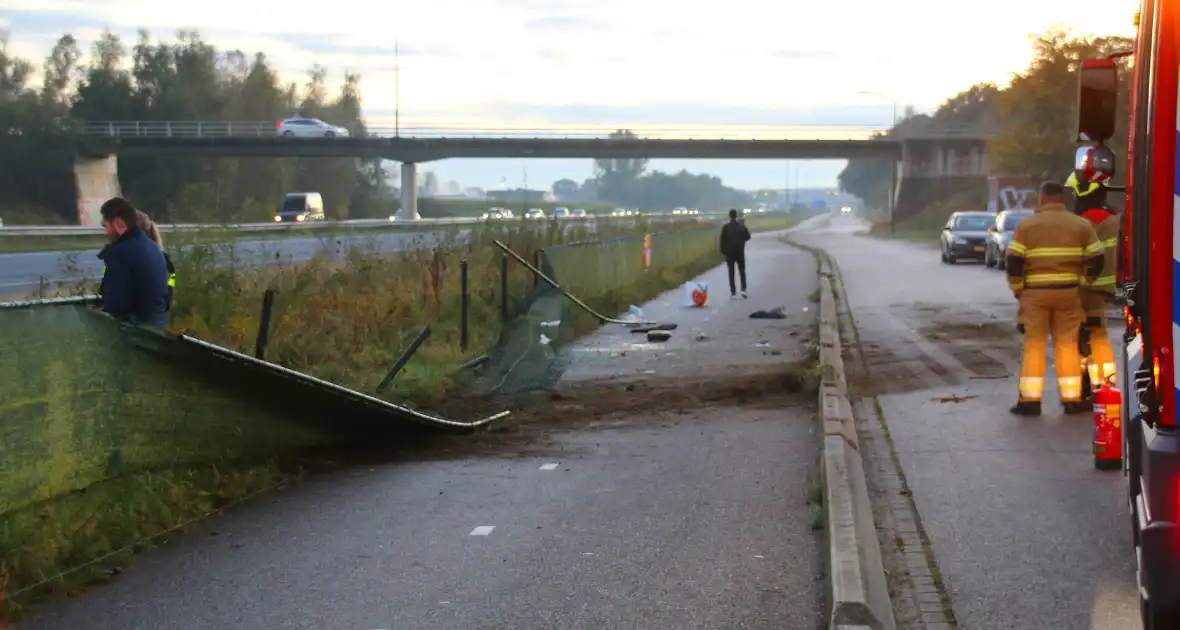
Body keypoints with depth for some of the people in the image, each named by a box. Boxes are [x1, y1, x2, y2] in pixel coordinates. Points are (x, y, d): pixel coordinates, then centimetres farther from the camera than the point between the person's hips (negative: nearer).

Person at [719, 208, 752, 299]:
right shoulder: (742, 226, -6)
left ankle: (733, 293, 1)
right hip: (740, 252, 1)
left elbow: (723, 240, -9)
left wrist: (723, 252, -1)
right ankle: (743, 289, 2)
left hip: (729, 253, -1)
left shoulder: (725, 227, -10)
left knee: (731, 273, 5)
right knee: (742, 271, 14)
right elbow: (748, 237, -1)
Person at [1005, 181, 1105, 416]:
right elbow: (1096, 259, 1)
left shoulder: (1027, 225, -2)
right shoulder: (1081, 224, 5)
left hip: (1035, 293, -2)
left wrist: (1017, 289, 6)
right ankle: (1072, 399, 8)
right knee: (1067, 344, 7)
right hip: (1068, 292, 2)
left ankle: (1030, 400, 1)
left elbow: (1013, 262, -7)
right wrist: (1082, 284, 13)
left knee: (1034, 345, 3)